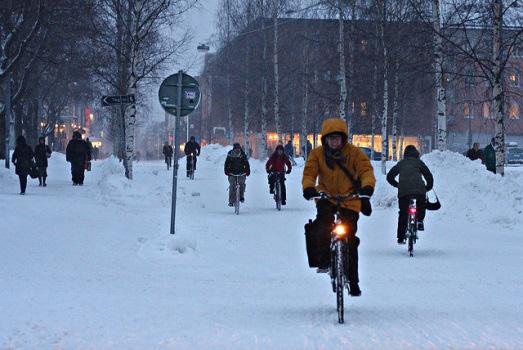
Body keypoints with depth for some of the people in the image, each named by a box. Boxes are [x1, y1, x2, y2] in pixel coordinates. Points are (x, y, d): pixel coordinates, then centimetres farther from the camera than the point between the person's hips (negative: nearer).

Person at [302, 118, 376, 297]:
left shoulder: (354, 153, -7)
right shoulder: (317, 154, -2)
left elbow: (366, 170, -17)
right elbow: (309, 172, -10)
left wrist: (367, 188, -37)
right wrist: (308, 188, -32)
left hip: (349, 200, -1)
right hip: (326, 197, 1)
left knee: (350, 240, -2)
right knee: (323, 223, -32)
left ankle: (353, 280, 11)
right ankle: (324, 260, -20)